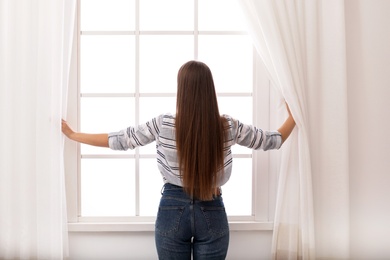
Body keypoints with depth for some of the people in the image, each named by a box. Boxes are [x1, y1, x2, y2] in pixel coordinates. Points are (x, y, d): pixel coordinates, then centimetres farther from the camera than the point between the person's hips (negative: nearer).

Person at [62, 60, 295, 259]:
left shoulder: (163, 125, -11)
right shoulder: (228, 127, -9)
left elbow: (119, 140, -1)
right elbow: (273, 140, 5)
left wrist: (73, 134, 14)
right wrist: (295, 116, 23)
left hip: (173, 209, 0)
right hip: (212, 213, 0)